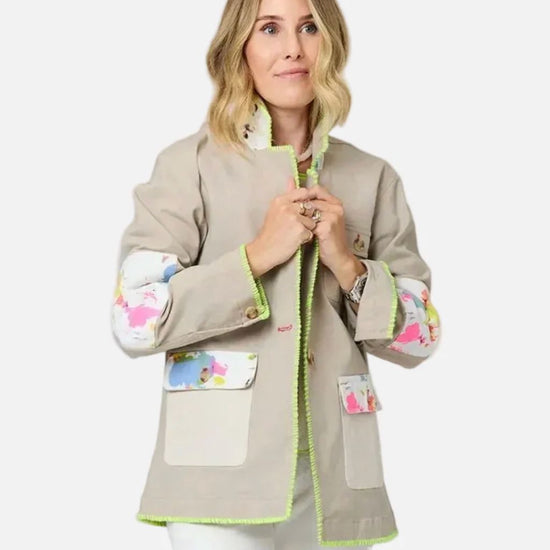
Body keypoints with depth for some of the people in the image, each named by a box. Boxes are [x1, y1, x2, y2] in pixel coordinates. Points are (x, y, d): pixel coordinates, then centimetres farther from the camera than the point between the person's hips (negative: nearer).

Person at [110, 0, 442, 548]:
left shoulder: (374, 178, 8)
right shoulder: (191, 164, -1)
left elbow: (418, 336, 8)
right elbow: (134, 320, -8)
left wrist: (348, 265, -8)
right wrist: (257, 255, -14)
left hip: (335, 479, 3)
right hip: (221, 473, -3)